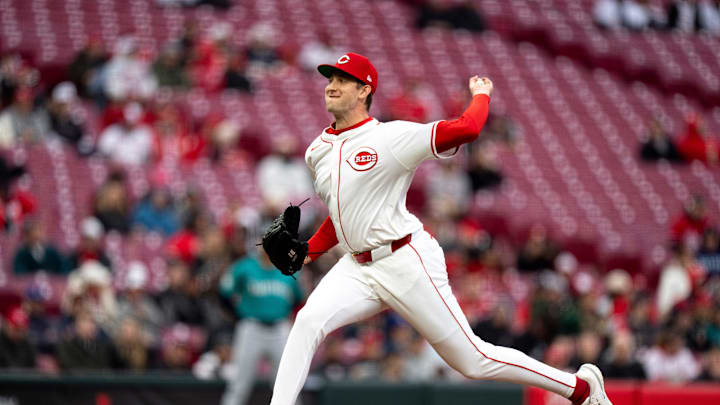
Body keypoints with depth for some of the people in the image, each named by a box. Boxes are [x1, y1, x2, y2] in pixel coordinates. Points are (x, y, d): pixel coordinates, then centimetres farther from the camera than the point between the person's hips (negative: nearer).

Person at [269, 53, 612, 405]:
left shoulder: (391, 137, -12)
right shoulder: (317, 151, 11)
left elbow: (466, 128, -22)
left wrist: (481, 93, -2)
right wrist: (308, 251, 10)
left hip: (407, 263, -6)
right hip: (356, 268, 6)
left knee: (472, 360, -1)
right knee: (309, 321, -21)